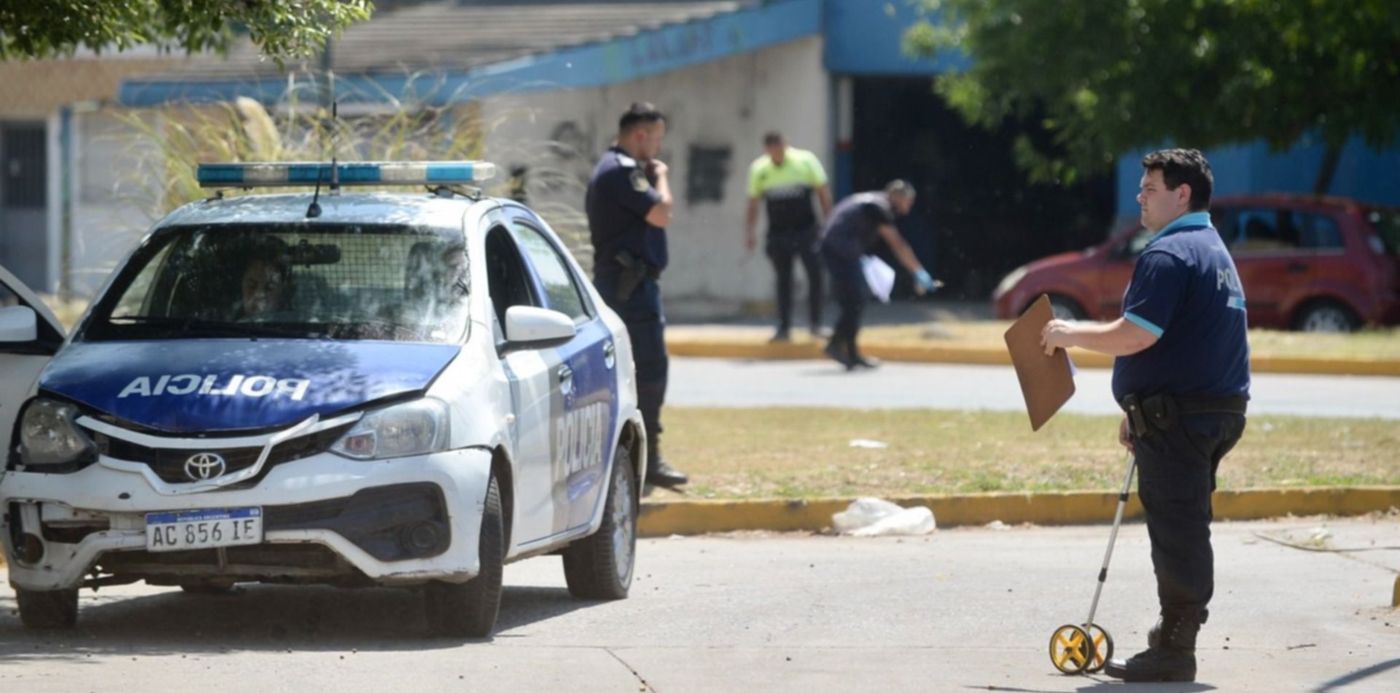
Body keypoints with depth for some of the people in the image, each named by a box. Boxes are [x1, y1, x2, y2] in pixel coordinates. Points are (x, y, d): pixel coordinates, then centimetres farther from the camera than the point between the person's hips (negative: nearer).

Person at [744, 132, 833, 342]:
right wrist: (749, 231, 1)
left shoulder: (806, 161, -4)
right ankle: (784, 327, 10)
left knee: (815, 274, -8)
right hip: (778, 234, 2)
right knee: (783, 280, 6)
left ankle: (816, 325, 1)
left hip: (806, 229, -2)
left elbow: (823, 192, 1)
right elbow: (753, 203, 10)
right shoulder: (758, 169, 3)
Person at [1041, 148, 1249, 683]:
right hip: (1217, 412, 10)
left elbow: (1135, 336, -23)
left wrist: (1072, 333, -7)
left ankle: (1173, 652, -5)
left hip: (1176, 418, -10)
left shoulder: (1169, 255, -15)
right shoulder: (1215, 251, 19)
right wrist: (1139, 411, 26)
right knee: (1186, 528, 16)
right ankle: (1177, 633, 24)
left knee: (1176, 530, -7)